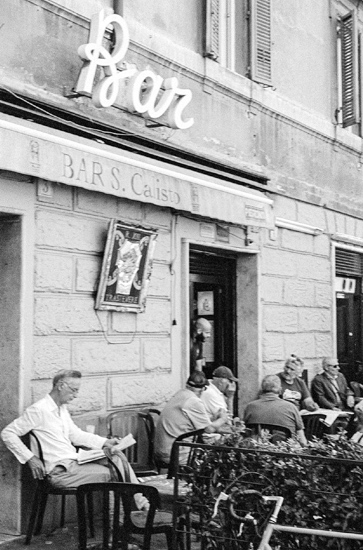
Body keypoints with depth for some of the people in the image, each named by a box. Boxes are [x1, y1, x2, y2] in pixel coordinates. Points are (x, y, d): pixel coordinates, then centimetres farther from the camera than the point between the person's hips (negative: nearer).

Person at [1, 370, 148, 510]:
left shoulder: (62, 408, 15)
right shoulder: (38, 410, -12)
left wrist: (105, 442, 7)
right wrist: (30, 458, -17)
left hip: (74, 461, 9)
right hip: (60, 471, -9)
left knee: (117, 456, -6)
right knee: (109, 474, -20)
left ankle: (140, 502, -8)